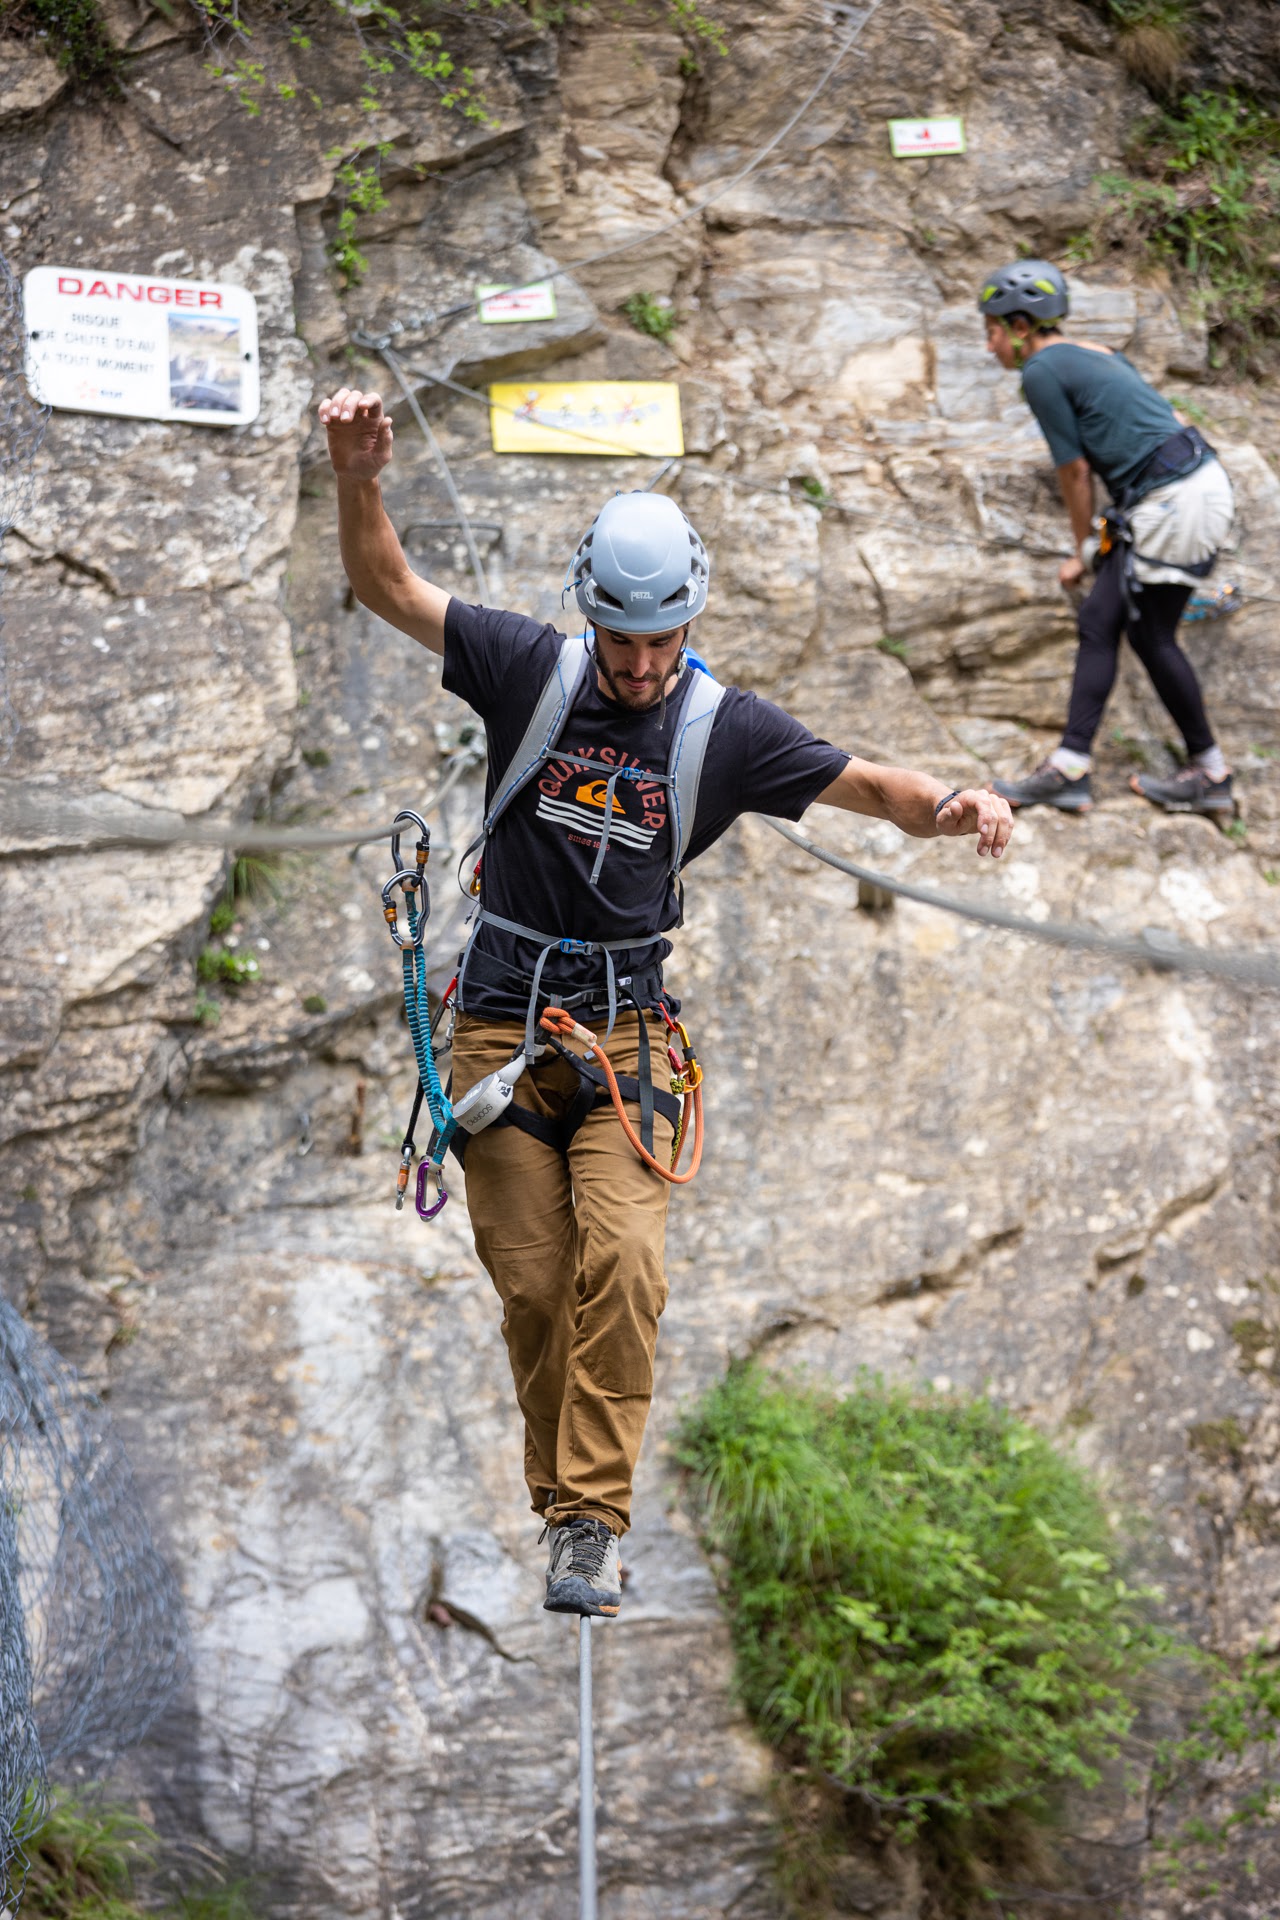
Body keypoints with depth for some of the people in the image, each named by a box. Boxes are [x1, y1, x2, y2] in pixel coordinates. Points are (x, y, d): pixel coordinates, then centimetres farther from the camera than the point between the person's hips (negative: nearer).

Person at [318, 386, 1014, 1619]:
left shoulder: (726, 731, -2)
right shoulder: (527, 669, -2)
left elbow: (868, 786, -2)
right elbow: (386, 586, -1)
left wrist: (952, 805, -24)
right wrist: (358, 478, -19)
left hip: (627, 1031, 0)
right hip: (503, 1024, 0)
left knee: (620, 1261, -19)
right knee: (532, 1286, -1)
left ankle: (591, 1522, -16)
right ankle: (558, 1495, 16)